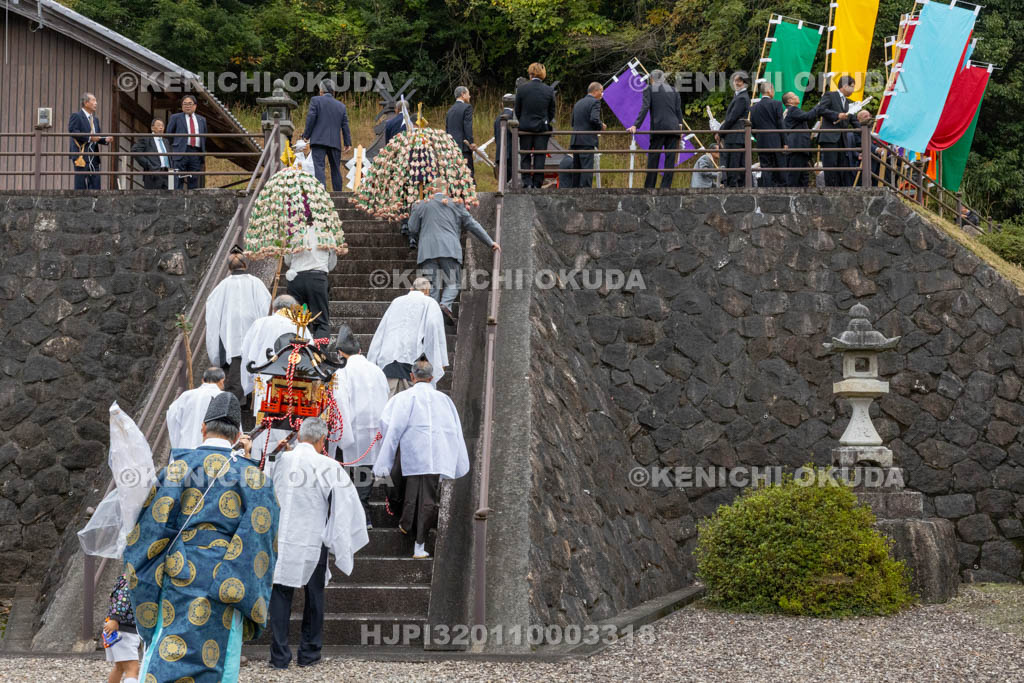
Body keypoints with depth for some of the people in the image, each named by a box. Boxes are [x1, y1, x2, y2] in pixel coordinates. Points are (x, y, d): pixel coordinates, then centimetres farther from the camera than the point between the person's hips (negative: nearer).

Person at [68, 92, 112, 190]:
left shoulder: (95, 119, 20)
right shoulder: (76, 116, -4)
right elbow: (73, 132, -17)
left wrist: (105, 140, 0)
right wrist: (89, 138, -20)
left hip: (93, 157, 7)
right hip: (81, 156, -7)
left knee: (95, 185, 3)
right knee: (81, 184, -6)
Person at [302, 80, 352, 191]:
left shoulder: (316, 100, 2)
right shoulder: (341, 106, 14)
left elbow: (311, 118, -7)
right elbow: (345, 126, 12)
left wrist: (306, 135, 2)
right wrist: (348, 143, 14)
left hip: (319, 140, -4)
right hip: (335, 142, 4)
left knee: (319, 167, -11)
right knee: (336, 169, 13)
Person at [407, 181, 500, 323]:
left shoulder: (421, 205, 14)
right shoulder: (455, 205, 14)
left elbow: (412, 229, 10)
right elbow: (472, 225, 14)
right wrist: (490, 242, 20)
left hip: (428, 250, 1)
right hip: (449, 250, -1)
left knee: (432, 285, 1)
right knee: (452, 283, 2)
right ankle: (446, 304, -25)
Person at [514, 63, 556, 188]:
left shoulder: (521, 89, -6)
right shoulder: (549, 90, -4)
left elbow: (517, 111, 2)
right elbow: (551, 112, 4)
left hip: (525, 127, 0)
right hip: (542, 128, 0)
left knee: (525, 157, 7)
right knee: (540, 157, 5)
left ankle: (527, 183, -3)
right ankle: (537, 184, 3)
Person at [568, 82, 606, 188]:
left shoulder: (578, 103, 19)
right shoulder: (595, 102, -5)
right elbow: (594, 119, -20)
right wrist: (601, 126, 0)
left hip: (575, 140, 8)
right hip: (587, 141, -8)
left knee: (576, 167, 11)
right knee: (587, 168, -10)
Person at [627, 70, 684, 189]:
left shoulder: (649, 89, 5)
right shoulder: (673, 90, 17)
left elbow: (644, 108, -7)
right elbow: (679, 111, 11)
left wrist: (635, 125, -12)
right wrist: (680, 129, 11)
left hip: (658, 128, -3)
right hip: (673, 127, 3)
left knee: (653, 158, 2)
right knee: (670, 158, 3)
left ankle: (649, 188, 1)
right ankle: (665, 187, -1)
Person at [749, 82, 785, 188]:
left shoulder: (754, 107, 7)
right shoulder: (776, 104, -5)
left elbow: (752, 127, 8)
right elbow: (780, 125, -8)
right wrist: (784, 143, -3)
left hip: (761, 144, 4)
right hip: (776, 144, -4)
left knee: (766, 172, 3)